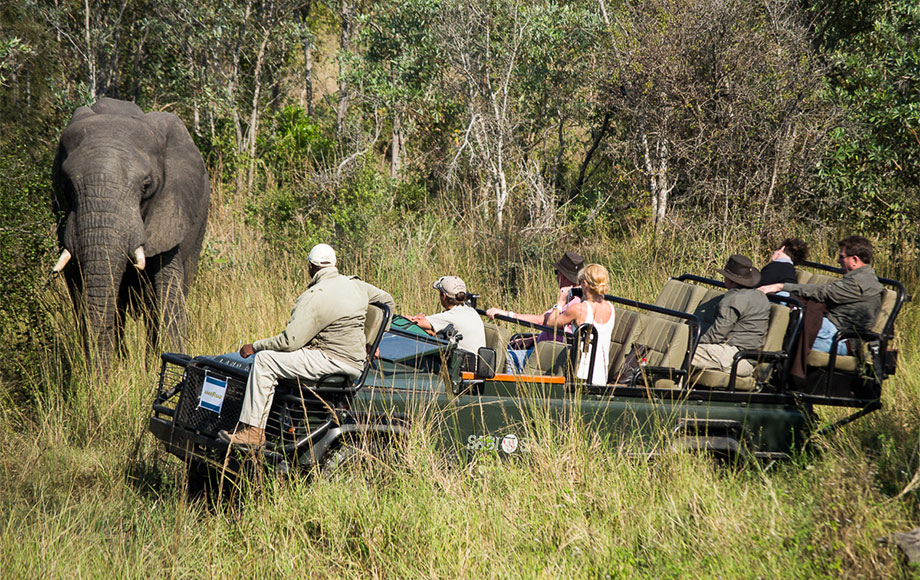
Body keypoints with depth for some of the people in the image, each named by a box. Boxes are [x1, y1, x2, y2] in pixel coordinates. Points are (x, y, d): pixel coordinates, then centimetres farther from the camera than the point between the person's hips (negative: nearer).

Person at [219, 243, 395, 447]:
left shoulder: (314, 297, -16)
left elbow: (289, 341, -19)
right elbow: (387, 301, 24)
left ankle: (252, 431, -13)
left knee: (264, 361, -10)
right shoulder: (356, 285, 8)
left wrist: (254, 347, -5)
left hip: (332, 361, -10)